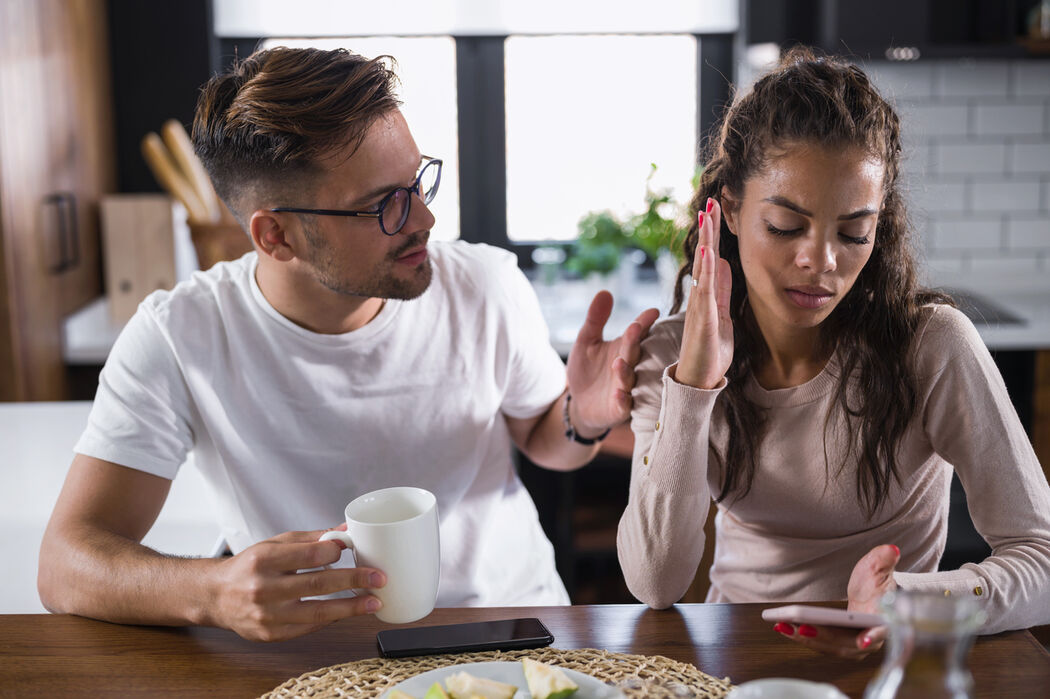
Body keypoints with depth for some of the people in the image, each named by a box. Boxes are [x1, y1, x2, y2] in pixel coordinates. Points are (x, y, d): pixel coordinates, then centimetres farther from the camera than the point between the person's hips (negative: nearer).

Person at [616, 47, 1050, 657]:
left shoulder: (931, 344, -13)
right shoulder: (670, 355, -5)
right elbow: (656, 585, -13)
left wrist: (904, 602, -32)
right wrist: (692, 389, -23)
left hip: (884, 671, 0)